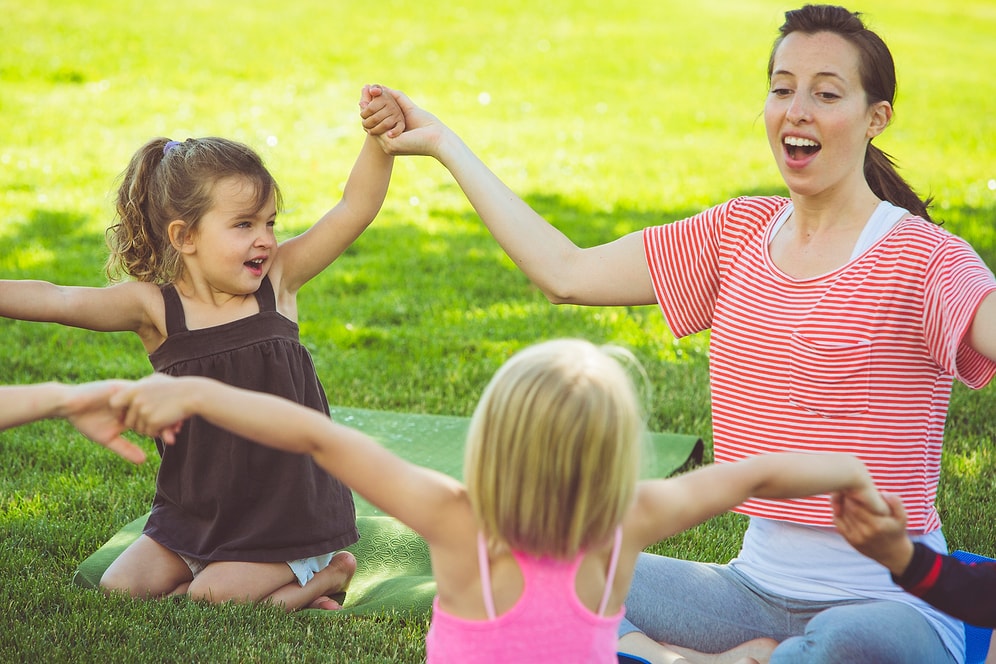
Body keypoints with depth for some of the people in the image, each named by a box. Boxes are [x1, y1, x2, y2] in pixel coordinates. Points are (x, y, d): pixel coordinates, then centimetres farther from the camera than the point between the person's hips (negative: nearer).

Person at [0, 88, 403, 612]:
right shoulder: (155, 308, -10)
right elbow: (55, 301, -18)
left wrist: (378, 141, -30)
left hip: (287, 511, -4)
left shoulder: (278, 281, -8)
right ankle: (282, 583, 10)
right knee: (121, 588, -2)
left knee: (211, 598, -16)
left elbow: (354, 210, -15)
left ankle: (327, 573, 8)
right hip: (194, 509, 4)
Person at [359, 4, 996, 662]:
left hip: (890, 600, -4)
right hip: (759, 586, 5)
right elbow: (566, 273, 7)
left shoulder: (919, 256, -9)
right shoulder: (740, 232, 9)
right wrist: (444, 142, 11)